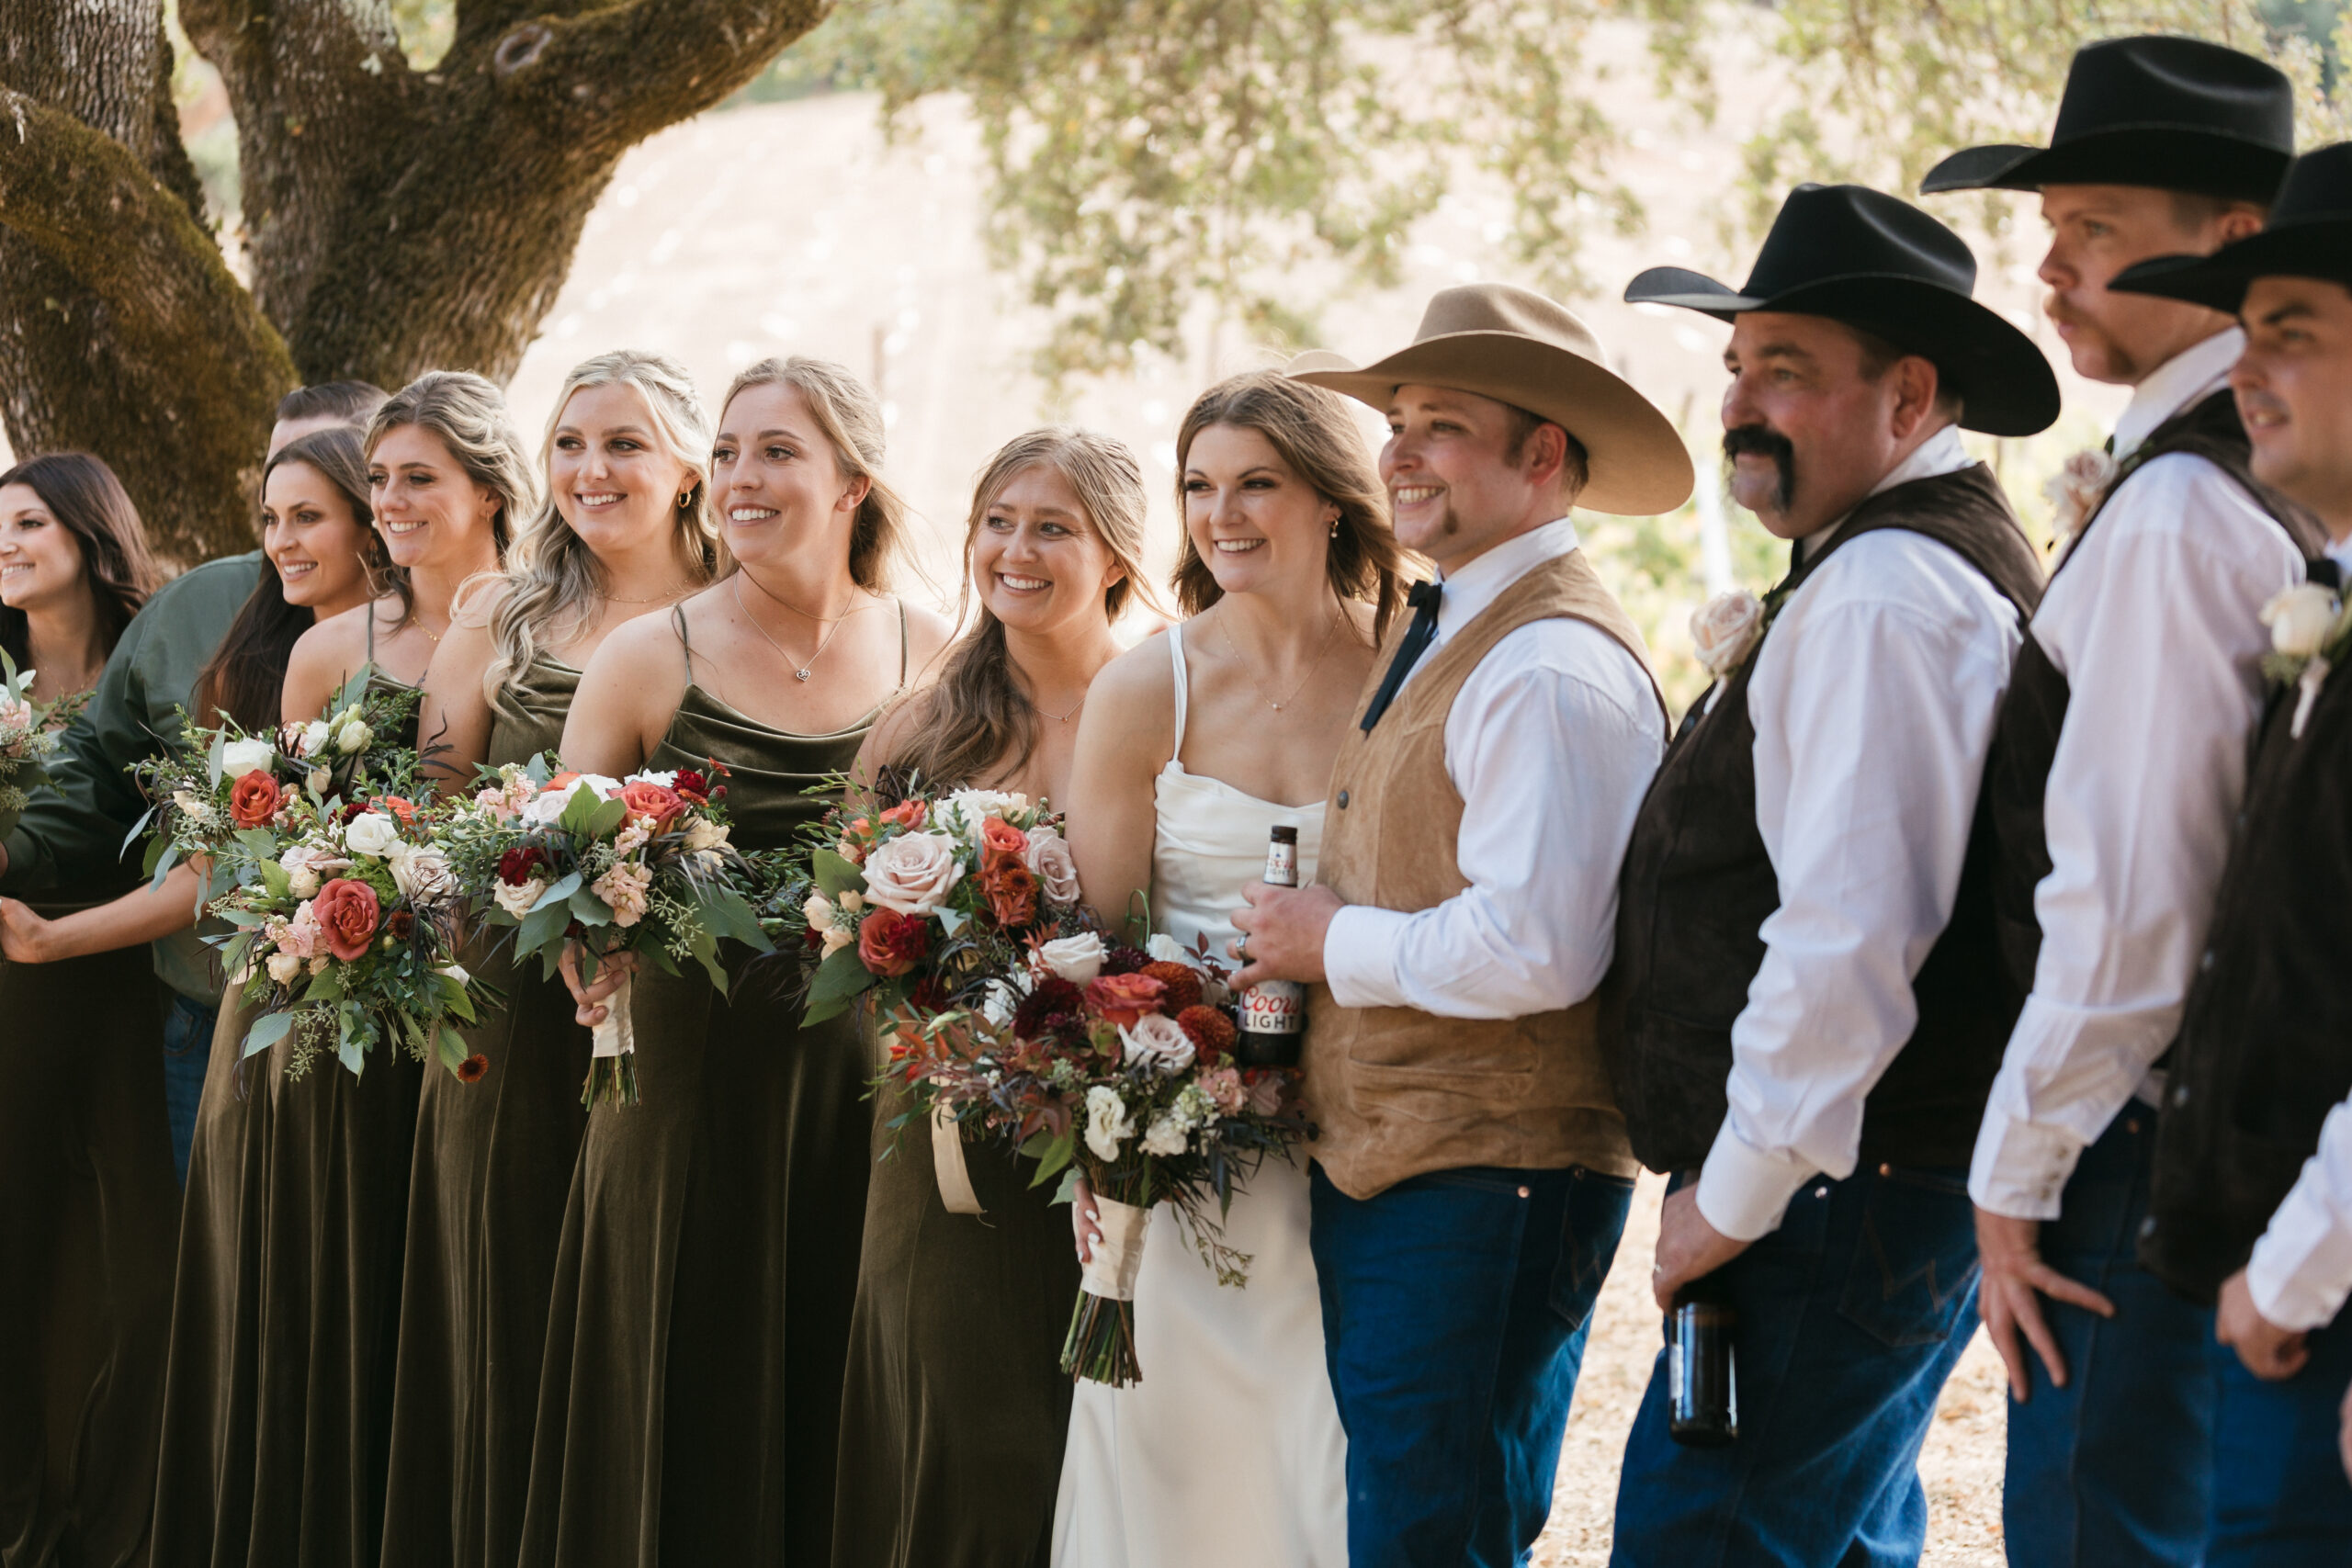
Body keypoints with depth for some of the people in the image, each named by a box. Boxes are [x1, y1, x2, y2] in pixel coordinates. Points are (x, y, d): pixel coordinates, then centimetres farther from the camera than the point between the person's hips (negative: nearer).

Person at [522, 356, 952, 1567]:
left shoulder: (929, 654, 3)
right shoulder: (646, 659, -2)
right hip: (689, 1089, -1)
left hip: (866, 1088, 1)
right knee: (686, 1421, 4)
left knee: (836, 1412, 7)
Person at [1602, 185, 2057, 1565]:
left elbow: (1850, 939, -24)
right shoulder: (1956, 556, 17)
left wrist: (1734, 1195, -17)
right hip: (1903, 1179, 11)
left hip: (1844, 1195, -11)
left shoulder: (1880, 596, -18)